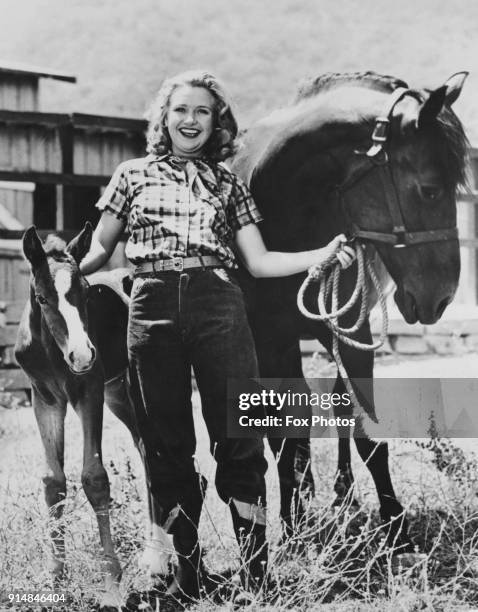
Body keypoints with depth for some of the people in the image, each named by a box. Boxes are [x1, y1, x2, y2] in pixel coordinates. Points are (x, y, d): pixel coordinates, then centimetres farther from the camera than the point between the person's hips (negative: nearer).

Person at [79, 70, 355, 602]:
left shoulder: (229, 185, 16)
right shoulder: (133, 175, 15)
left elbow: (259, 261, 12)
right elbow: (100, 249, 15)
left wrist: (322, 255, 0)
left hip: (217, 305, 0)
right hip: (153, 309, 1)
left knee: (239, 439, -7)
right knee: (166, 446, 3)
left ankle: (256, 572, -1)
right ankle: (187, 568, 15)